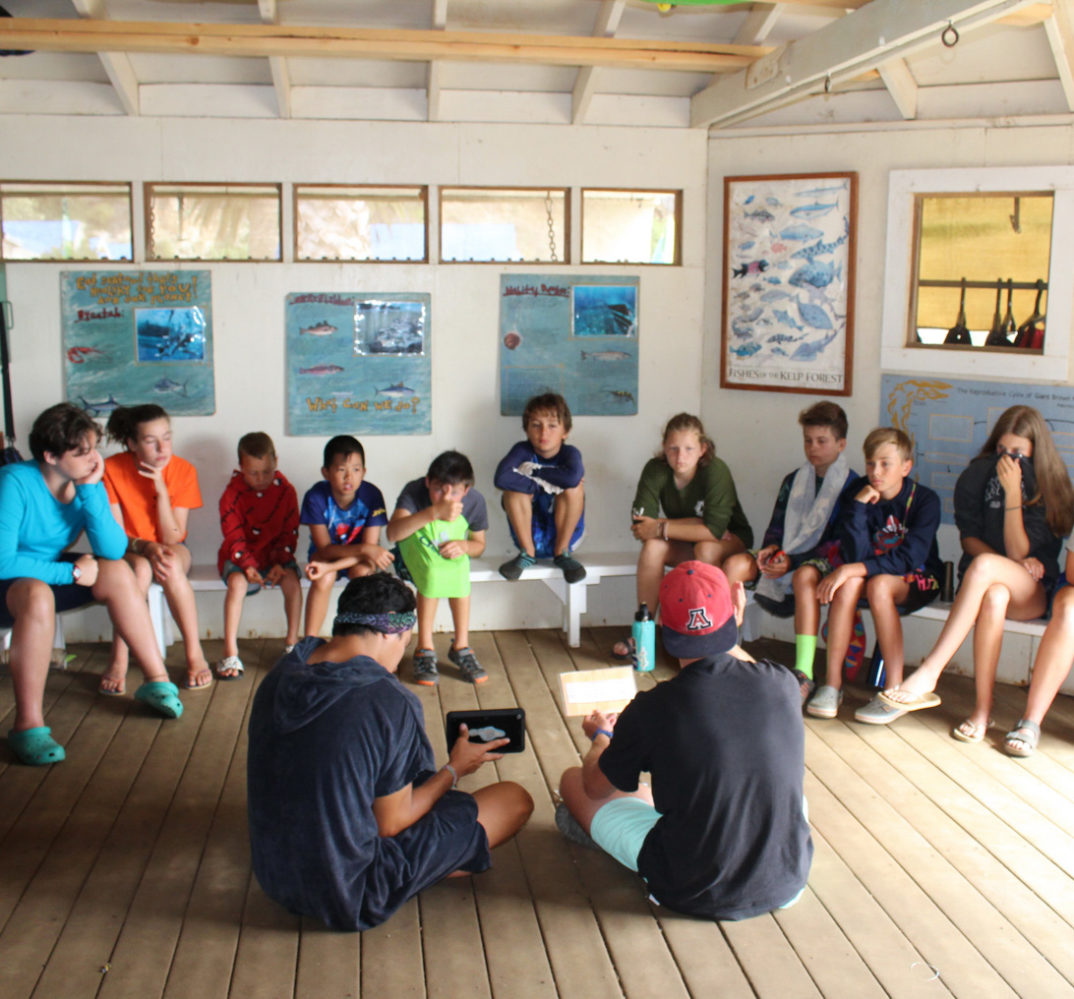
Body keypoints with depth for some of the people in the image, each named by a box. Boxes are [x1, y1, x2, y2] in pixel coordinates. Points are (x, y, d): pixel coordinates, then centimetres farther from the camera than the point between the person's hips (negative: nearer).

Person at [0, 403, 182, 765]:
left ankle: (157, 680, -8)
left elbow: (113, 550, -17)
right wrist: (70, 572, -25)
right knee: (37, 595, -37)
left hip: (49, 573, 6)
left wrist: (90, 491, -25)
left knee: (117, 572, -14)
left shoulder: (88, 482, -7)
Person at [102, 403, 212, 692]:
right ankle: (119, 662, -30)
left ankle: (195, 655, -26)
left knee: (172, 566, -35)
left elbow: (173, 538, -13)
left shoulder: (183, 470, -12)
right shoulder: (112, 469, -14)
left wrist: (161, 489, -23)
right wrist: (145, 547, -33)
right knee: (140, 568, -36)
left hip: (171, 549, 1)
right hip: (128, 551, -1)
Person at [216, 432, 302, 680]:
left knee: (291, 580, -28)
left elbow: (289, 533, -3)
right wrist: (248, 565, -25)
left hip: (276, 555, 1)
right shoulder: (232, 494, -7)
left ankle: (292, 641, -12)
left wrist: (280, 563, -18)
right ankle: (230, 652, -25)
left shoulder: (285, 491, -3)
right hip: (240, 556, -1)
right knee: (237, 583, -31)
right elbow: (233, 537, -10)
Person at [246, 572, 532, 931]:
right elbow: (391, 824, -14)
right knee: (515, 800, 0)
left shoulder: (279, 676, -4)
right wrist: (454, 770, 3)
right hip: (350, 898, -7)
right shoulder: (388, 703, -24)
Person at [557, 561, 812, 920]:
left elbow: (596, 787, 1)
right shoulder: (783, 685, -13)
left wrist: (601, 736, 20)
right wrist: (730, 639, 18)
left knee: (572, 780, 11)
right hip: (787, 882, 3)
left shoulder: (652, 709, -20)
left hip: (694, 893, -3)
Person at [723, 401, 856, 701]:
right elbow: (777, 525, 18)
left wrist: (792, 561, -21)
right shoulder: (793, 481, 14)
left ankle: (804, 674, -44)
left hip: (825, 562, -6)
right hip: (785, 556, 6)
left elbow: (841, 544, -13)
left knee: (803, 575, -40)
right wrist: (771, 548, -7)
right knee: (734, 564, -16)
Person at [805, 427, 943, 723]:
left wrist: (851, 569, -32)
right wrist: (859, 505, -28)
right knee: (850, 582, -31)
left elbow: (910, 558, -25)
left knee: (878, 585, -34)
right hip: (877, 573, 3)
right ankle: (833, 683, -28)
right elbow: (856, 555, -18)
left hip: (918, 580, -3)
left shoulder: (925, 499, -14)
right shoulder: (859, 494, -7)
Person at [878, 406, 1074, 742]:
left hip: (1032, 591, -2)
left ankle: (928, 674, -41)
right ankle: (983, 709, -33)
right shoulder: (978, 475, 4)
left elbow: (1018, 551, -11)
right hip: (990, 579, 2)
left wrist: (1013, 491, -19)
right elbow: (969, 537, 5)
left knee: (984, 567, -37)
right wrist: (1009, 564, -12)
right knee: (994, 597, -38)